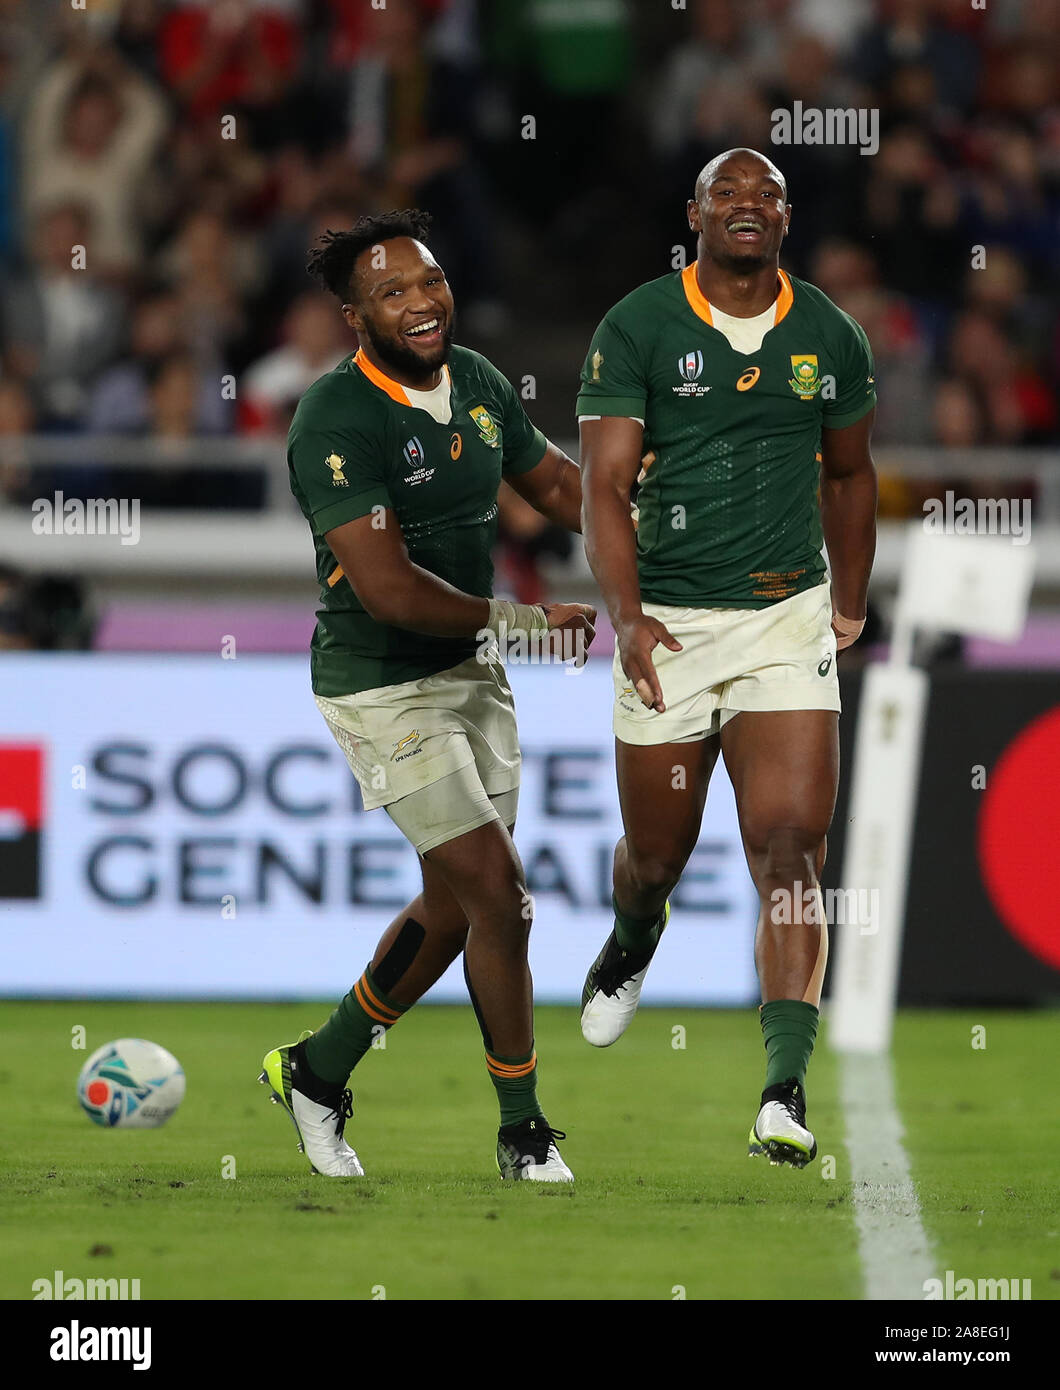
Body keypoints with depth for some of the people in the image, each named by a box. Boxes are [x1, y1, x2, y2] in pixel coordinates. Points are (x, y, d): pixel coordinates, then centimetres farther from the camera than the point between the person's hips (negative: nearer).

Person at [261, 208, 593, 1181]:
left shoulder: (477, 381, 2)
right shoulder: (337, 420, -22)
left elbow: (559, 486, 19)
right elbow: (390, 591, -26)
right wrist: (527, 622, -19)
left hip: (472, 672, 8)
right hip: (384, 688, -8)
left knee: (453, 910, 13)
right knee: (501, 897, -9)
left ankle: (319, 1070, 32)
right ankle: (523, 1132, 6)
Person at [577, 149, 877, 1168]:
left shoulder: (830, 339, 4)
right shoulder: (635, 330, -5)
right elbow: (605, 485, -12)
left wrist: (850, 603, 22)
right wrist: (627, 616, -25)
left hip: (788, 621, 1)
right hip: (667, 625, -1)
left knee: (789, 850, -13)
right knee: (656, 856, 13)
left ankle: (784, 1095, -17)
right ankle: (632, 943, 52)